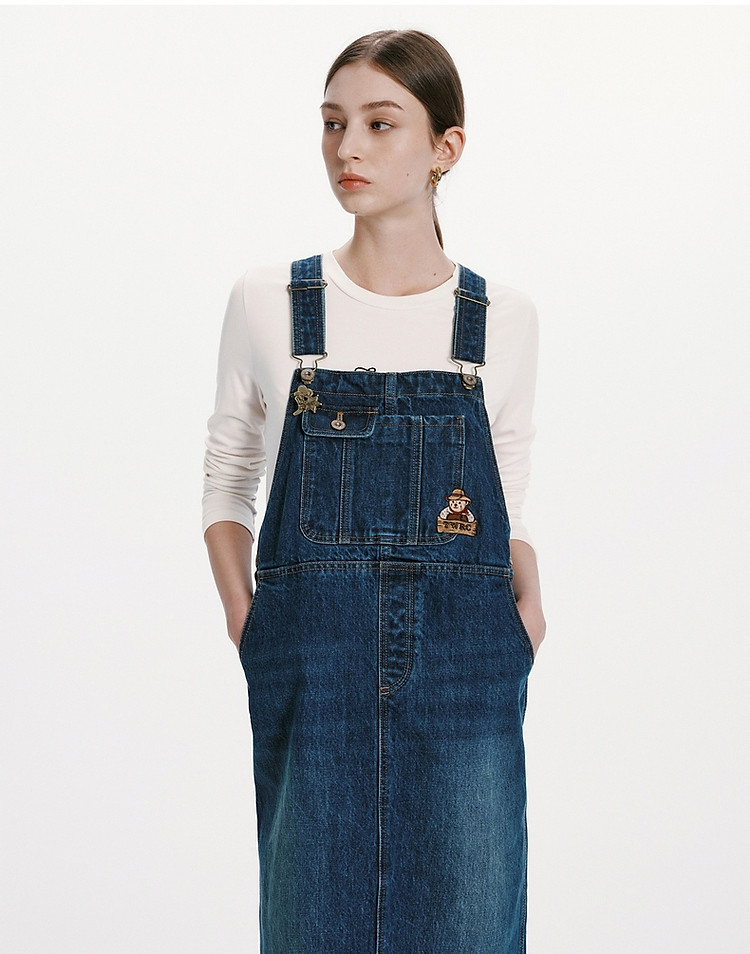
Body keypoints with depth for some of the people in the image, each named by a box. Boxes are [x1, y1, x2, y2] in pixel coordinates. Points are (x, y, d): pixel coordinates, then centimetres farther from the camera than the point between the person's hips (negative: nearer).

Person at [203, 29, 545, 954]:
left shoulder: (503, 319, 5)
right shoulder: (268, 302, 3)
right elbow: (226, 478, 11)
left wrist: (527, 609, -3)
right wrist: (242, 610, -3)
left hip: (465, 671, 1)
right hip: (313, 668, 0)